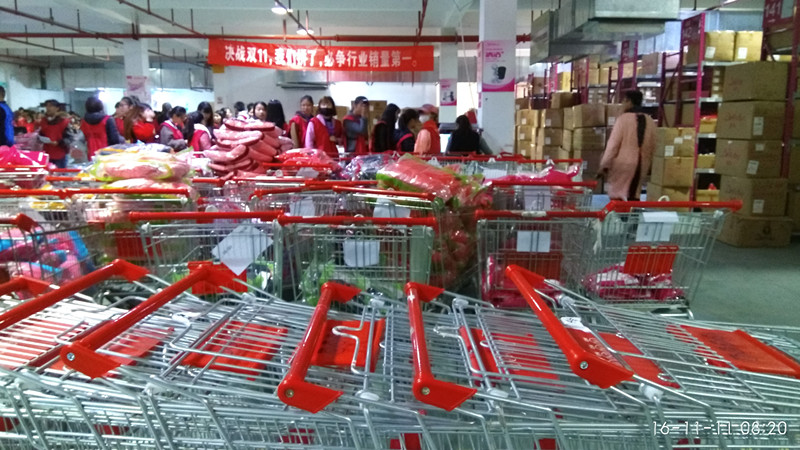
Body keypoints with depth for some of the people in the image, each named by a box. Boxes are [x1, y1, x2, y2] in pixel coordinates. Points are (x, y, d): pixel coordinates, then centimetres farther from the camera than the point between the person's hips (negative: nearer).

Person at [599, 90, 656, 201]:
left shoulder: (623, 119, -11)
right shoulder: (650, 121, 7)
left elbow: (613, 144, -13)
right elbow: (652, 147, 12)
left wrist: (604, 165, -10)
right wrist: (647, 163, 24)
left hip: (623, 163, -6)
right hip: (641, 165, 6)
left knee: (616, 195, 0)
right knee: (634, 195, 13)